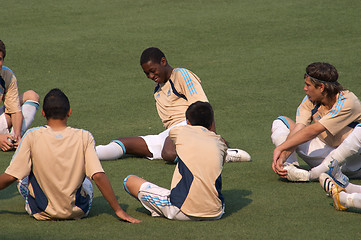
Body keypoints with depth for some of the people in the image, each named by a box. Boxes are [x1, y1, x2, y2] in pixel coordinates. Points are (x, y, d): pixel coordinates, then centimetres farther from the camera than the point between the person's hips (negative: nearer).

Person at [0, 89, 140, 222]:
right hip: (77, 212, 1)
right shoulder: (84, 137, -12)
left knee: (23, 178, 28)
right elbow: (99, 176, -17)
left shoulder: (32, 137, -14)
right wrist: (118, 211, -11)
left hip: (42, 213, -1)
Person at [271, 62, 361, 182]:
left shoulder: (347, 102, -25)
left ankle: (312, 175, -49)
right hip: (323, 151, 6)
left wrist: (280, 148, -30)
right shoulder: (310, 100, -5)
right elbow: (298, 130, -17)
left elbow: (312, 131, -30)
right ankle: (289, 168, -26)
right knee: (281, 122, -1)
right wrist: (282, 156, -33)